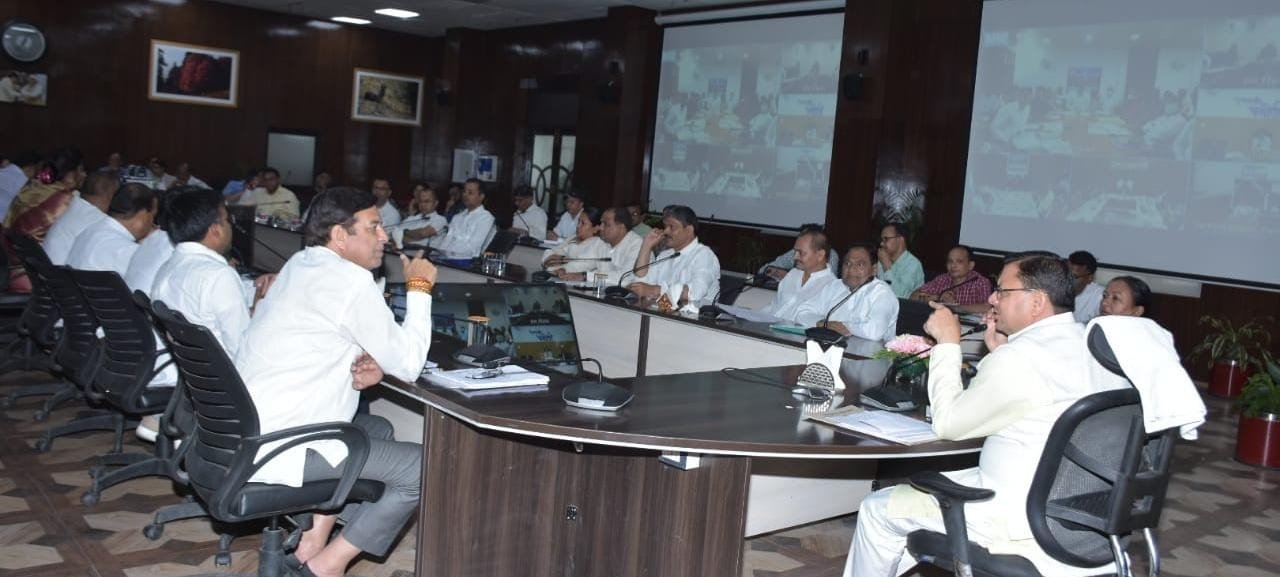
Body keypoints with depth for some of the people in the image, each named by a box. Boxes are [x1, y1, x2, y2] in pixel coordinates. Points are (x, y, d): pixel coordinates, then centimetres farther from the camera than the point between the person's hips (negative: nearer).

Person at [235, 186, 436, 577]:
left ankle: (315, 535, 16)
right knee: (422, 468, -6)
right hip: (276, 446, -10)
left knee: (377, 429, 25)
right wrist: (419, 287, -4)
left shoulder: (301, 266, 13)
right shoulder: (351, 281, -16)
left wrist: (360, 369, 1)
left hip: (249, 430, 10)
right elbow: (408, 365, -13)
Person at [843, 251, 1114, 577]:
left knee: (879, 510, 6)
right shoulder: (1082, 343, 4)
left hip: (1025, 522, -10)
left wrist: (948, 343, -5)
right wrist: (999, 351, 9)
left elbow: (948, 423, -12)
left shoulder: (1022, 355, -24)